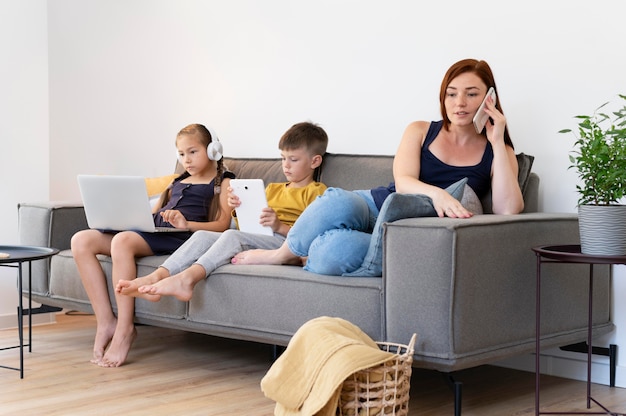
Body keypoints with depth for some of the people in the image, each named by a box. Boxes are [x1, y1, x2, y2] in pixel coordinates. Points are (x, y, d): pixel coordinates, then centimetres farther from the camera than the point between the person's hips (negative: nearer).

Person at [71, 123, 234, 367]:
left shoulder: (222, 182, 11)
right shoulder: (178, 182, 32)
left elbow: (223, 224, -5)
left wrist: (186, 224, -22)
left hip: (177, 237, -8)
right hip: (150, 228, 8)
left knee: (122, 241, -37)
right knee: (81, 240, -13)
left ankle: (124, 329, -29)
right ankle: (106, 322, -16)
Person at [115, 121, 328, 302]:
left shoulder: (316, 192, 7)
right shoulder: (273, 188, 31)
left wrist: (279, 226, -20)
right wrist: (238, 208, 8)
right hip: (257, 239, 7)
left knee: (232, 235, -33)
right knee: (202, 236, -15)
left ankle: (187, 278, -49)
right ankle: (156, 277, -32)